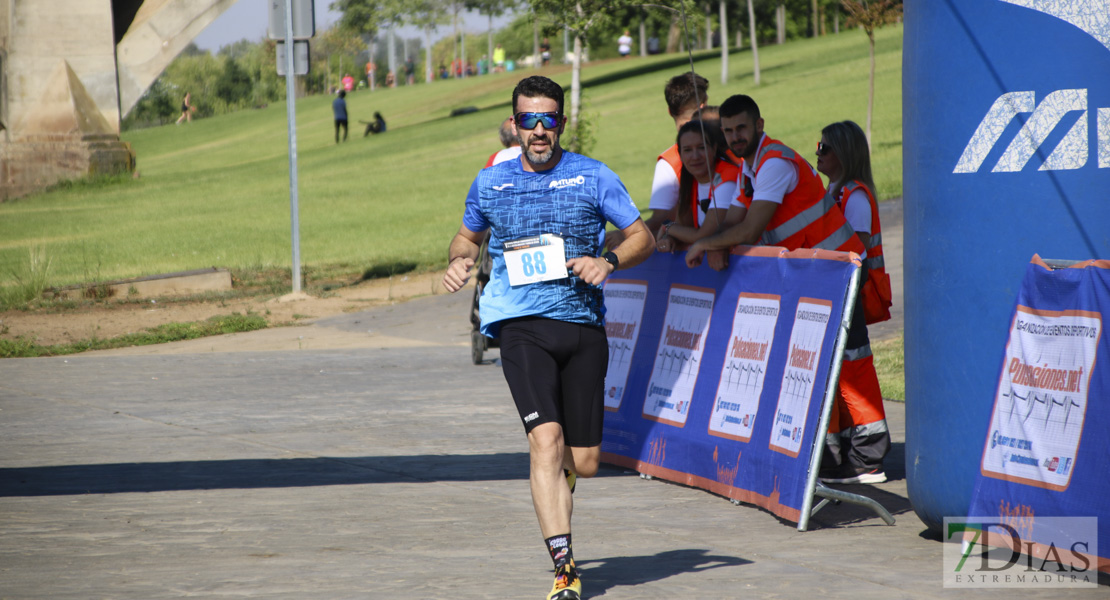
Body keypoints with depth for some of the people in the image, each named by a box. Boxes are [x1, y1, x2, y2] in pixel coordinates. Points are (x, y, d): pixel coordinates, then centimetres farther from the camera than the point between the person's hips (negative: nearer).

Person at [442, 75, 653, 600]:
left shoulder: (593, 177, 3)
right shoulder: (490, 183, 8)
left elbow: (642, 236, 8)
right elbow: (468, 235, 25)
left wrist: (609, 262, -12)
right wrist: (459, 260, 2)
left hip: (584, 325, 1)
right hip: (522, 326, -1)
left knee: (583, 463, 4)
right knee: (546, 439, -21)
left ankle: (555, 487, 44)